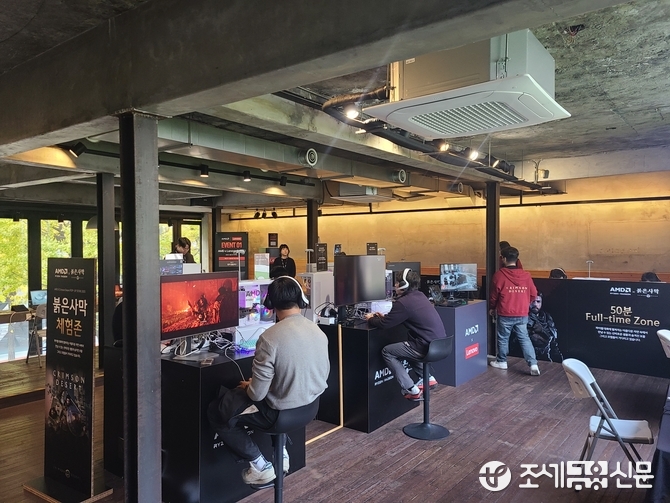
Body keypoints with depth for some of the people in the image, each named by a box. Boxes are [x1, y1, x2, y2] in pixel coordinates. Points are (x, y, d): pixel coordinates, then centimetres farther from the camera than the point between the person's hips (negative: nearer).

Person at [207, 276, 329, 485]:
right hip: (311, 406, 7)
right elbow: (323, 375, 7)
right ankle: (281, 452, 27)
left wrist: (246, 387, 2)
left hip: (281, 413, -7)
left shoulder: (270, 337, -26)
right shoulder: (319, 331, -7)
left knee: (216, 412, 13)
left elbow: (257, 394, -22)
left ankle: (260, 465, 12)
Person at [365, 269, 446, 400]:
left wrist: (370, 319, 12)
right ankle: (428, 378, 28)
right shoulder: (420, 296, 11)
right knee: (406, 347, 32)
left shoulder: (403, 303, -15)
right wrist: (385, 316, 25)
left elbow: (383, 324, -8)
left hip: (428, 347, -9)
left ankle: (411, 390, 5)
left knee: (387, 351, 7)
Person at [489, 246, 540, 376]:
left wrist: (491, 308, 12)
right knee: (524, 339, 9)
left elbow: (494, 295, -5)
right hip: (522, 314, 3)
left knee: (503, 338, 12)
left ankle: (502, 362, 26)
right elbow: (533, 294, 6)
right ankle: (533, 364, 1)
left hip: (505, 314, -3)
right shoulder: (526, 275, -1)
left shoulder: (499, 274, -12)